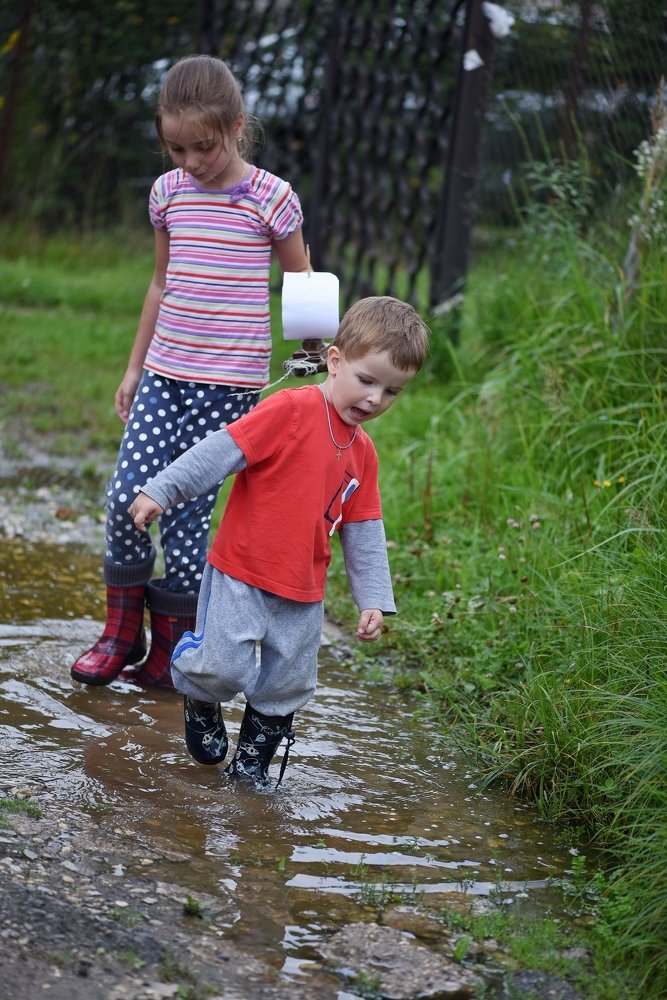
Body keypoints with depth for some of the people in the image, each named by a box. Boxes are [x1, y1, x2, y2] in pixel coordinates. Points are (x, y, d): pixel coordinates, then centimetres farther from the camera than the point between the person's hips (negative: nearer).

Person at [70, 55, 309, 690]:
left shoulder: (270, 199, -6)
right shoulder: (168, 192, 7)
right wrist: (134, 368, 20)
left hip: (229, 381, -4)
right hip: (164, 373, 4)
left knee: (187, 507, -3)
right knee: (125, 495, -6)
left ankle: (171, 648, 12)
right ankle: (122, 630, 14)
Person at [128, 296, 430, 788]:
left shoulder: (363, 452, 8)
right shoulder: (290, 410, -13)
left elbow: (364, 533, 14)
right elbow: (220, 451, -15)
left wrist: (373, 600, 12)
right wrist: (161, 491, -19)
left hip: (303, 595, 6)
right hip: (239, 575, -6)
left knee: (288, 686, 11)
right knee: (224, 667, -12)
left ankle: (253, 758, 32)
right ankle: (201, 698, 22)